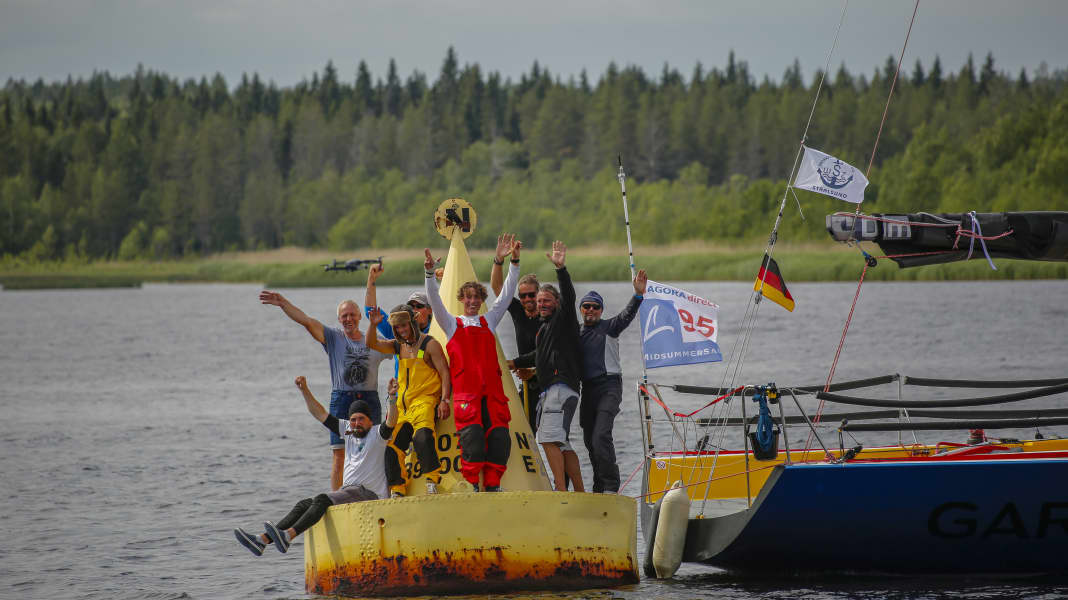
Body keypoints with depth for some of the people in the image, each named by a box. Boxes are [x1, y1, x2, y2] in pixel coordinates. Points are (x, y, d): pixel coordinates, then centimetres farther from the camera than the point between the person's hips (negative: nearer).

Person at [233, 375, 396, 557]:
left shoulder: (377, 434, -3)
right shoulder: (347, 430, 16)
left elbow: (391, 422, -24)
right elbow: (321, 415, 18)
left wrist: (392, 398, -41)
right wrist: (305, 391, 8)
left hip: (368, 493, -8)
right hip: (347, 491, 8)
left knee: (321, 500, -29)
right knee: (303, 505, -6)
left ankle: (288, 535, -48)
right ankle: (262, 540, -18)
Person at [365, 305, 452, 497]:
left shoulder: (429, 344, -3)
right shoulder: (398, 346, 16)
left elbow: (445, 373, -6)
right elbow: (372, 344, 6)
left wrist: (444, 400, -15)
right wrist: (373, 325, -12)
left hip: (424, 401, -7)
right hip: (403, 405, 7)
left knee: (423, 435, -33)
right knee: (393, 445, 2)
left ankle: (432, 480, -32)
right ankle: (397, 490, 10)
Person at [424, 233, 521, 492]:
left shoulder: (489, 321, 23)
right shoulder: (452, 324, 18)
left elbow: (506, 294, 17)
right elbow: (434, 300, 5)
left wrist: (514, 261, 7)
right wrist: (430, 273, -11)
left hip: (492, 391, 3)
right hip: (465, 392, -3)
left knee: (499, 437, -10)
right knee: (471, 434, -20)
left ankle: (492, 485, -3)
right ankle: (472, 485, -16)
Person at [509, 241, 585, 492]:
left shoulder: (563, 318, 0)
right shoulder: (544, 327, 26)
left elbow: (569, 296, -19)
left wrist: (561, 268, -31)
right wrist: (514, 363, 45)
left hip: (563, 385, -10)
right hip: (549, 389, 10)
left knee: (550, 438, -19)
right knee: (562, 444, 8)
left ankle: (561, 490, -23)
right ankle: (580, 493, 10)